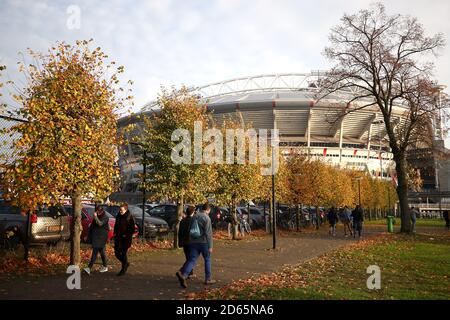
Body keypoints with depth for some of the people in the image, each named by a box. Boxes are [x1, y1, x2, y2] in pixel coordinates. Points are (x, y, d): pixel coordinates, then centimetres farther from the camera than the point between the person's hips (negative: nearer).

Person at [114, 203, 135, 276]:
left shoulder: (130, 217, -12)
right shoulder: (118, 216, 6)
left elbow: (132, 229, -10)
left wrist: (127, 235, -16)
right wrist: (115, 233, 7)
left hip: (125, 239, -6)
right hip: (118, 237, 6)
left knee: (123, 253, -1)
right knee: (117, 253, 9)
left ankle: (123, 269, 15)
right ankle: (126, 263, 33)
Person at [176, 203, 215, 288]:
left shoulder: (194, 216, 11)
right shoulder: (207, 218, -10)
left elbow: (190, 230, 17)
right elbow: (208, 233, -15)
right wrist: (210, 246, -14)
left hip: (193, 242, 5)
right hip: (203, 242, -5)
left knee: (192, 260, 0)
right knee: (207, 260, 12)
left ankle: (183, 274, -23)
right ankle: (208, 279, 19)